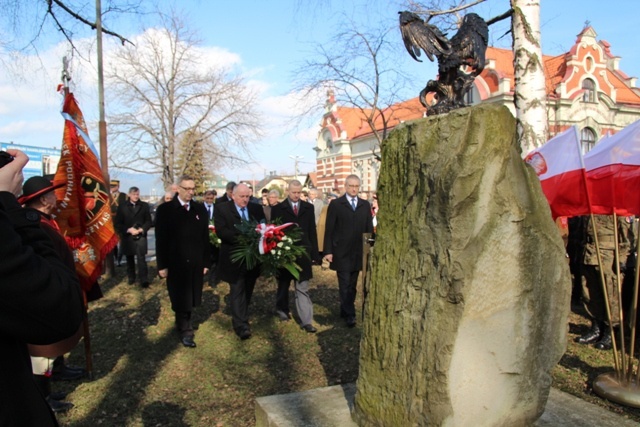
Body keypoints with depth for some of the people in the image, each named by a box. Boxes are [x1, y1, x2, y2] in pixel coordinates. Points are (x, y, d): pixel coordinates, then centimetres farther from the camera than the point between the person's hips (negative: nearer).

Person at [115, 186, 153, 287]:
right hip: (127, 236, 1)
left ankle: (144, 280, -7)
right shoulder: (122, 206, 4)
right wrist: (129, 230, -14)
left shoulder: (144, 205, 6)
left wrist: (141, 230, -12)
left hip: (140, 236, -1)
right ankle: (131, 278, 25)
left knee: (141, 258, -8)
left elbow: (148, 221, 5)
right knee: (129, 259, 12)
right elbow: (118, 223, 1)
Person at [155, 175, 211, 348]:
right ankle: (185, 330, 20)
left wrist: (206, 261, 4)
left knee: (190, 298, 12)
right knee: (180, 299, 7)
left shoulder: (200, 209, 4)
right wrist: (162, 265, -9)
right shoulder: (165, 209, -5)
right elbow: (161, 239, -6)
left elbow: (205, 237, 5)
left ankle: (182, 324, 29)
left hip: (195, 263, 3)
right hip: (175, 263, -3)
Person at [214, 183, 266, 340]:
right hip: (234, 259, -5)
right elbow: (221, 231, -16)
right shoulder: (222, 209, -5)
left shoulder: (256, 208, 7)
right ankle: (241, 326, -3)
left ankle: (240, 319, 32)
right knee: (237, 292, -5)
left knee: (247, 291, 15)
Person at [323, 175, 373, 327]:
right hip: (341, 252, -4)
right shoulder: (335, 204, -2)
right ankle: (350, 315, 2)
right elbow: (329, 229, -4)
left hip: (358, 252, 4)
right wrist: (328, 251, -9)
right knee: (345, 284, -3)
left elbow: (369, 228, 10)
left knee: (352, 285, 11)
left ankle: (344, 311, 23)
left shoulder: (365, 205, 9)